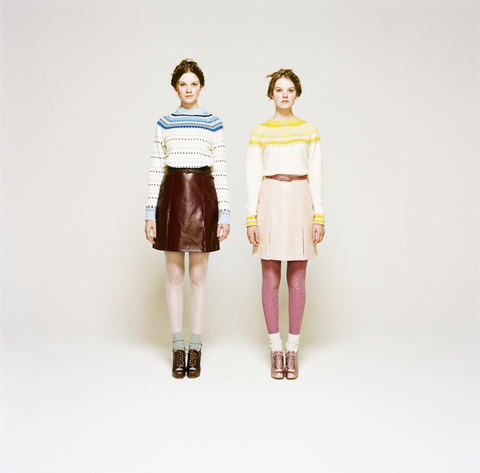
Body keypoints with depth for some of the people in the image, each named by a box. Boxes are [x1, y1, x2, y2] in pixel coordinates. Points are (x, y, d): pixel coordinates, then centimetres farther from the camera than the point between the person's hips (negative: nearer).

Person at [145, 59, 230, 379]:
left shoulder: (213, 124, 6)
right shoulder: (164, 124, 9)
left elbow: (221, 171, 3)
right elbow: (155, 170, 7)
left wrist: (225, 214, -4)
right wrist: (150, 213, 1)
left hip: (202, 195, -1)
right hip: (172, 194, 1)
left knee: (199, 275, 4)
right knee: (175, 275, 5)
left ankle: (196, 347, 15)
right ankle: (178, 347, 16)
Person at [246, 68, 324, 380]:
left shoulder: (310, 131, 7)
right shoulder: (260, 132, 5)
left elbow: (316, 176, 5)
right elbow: (252, 177, 2)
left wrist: (319, 217, -2)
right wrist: (251, 218, -5)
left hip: (300, 201, 0)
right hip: (270, 202, 0)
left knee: (297, 281, 3)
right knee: (271, 280, 2)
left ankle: (293, 349, 14)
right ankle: (276, 349, 13)